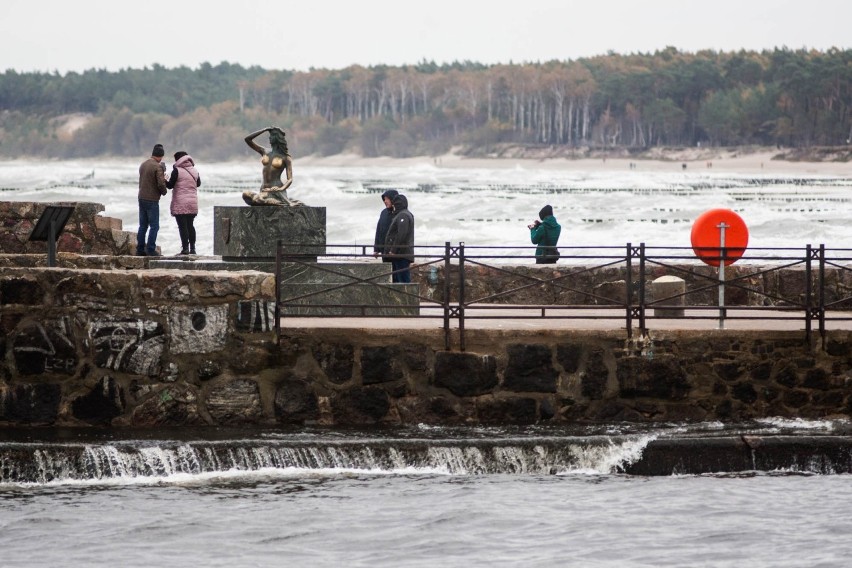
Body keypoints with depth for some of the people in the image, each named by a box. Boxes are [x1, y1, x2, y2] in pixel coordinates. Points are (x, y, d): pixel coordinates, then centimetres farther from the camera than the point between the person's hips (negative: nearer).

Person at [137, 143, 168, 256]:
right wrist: (164, 191, 1)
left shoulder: (143, 165, 10)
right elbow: (161, 184, -21)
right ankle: (150, 249, -6)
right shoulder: (157, 167, -14)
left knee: (143, 225, 12)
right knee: (154, 226, -2)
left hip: (141, 198, 7)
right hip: (152, 200, -7)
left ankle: (140, 249, 13)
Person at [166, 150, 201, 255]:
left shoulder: (177, 171, -11)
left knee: (182, 226, -4)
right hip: (193, 203, 6)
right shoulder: (194, 171, 8)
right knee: (190, 225, 14)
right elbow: (198, 183, 21)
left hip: (180, 203, -6)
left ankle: (185, 248, -8)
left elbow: (170, 185, -10)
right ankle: (192, 248, 13)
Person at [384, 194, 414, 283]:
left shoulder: (403, 215, -13)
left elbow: (401, 234, -22)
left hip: (401, 254, -11)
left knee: (403, 278, -12)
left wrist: (393, 250, -20)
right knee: (396, 279, 12)